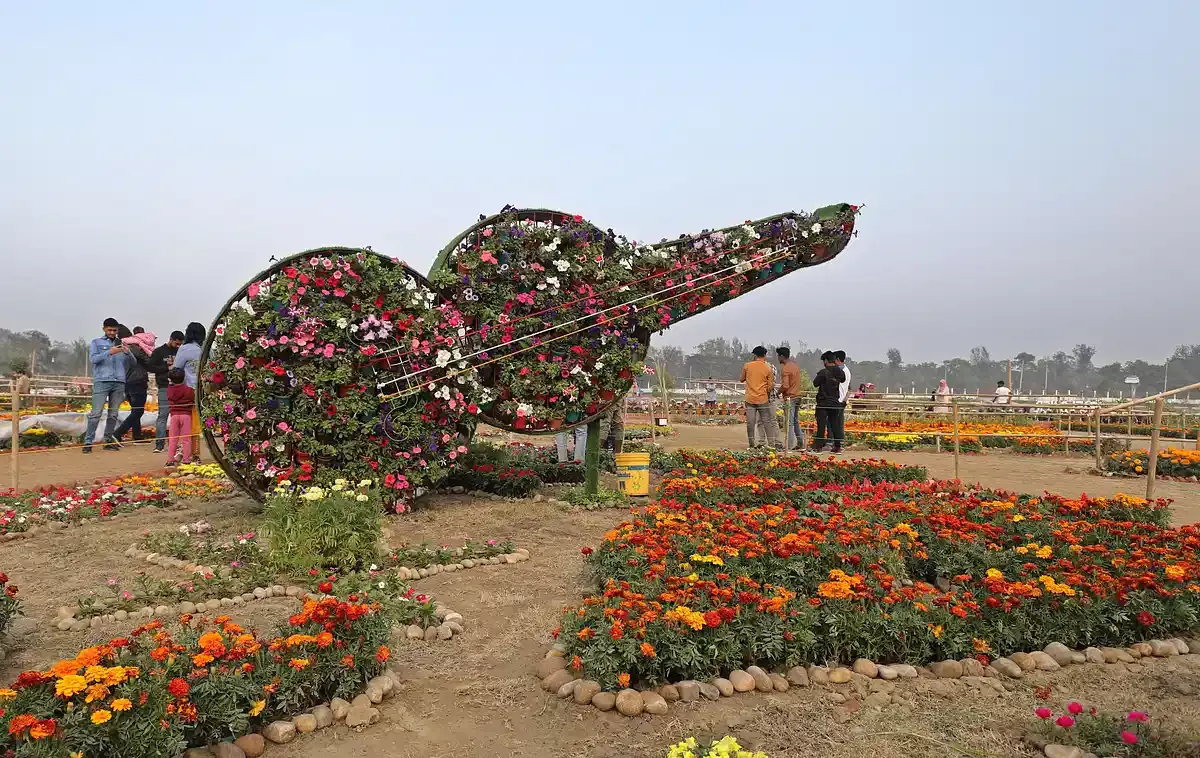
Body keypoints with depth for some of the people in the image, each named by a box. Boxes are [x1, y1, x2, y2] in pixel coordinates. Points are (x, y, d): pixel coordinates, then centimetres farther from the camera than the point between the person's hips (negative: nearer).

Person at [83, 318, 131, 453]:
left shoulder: (121, 344, 18)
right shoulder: (96, 343, 12)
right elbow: (93, 358, -5)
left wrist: (128, 353, -7)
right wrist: (109, 352, -19)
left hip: (119, 382, 3)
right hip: (101, 381, -3)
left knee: (114, 414, 4)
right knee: (96, 413, -8)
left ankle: (108, 441, 11)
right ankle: (88, 442, -6)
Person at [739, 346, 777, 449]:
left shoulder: (747, 366, -1)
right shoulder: (768, 368, -4)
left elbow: (741, 379, 11)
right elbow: (771, 386, -3)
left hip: (750, 399, 1)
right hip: (763, 399, -1)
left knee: (750, 422, 5)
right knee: (767, 421, 6)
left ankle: (752, 443, 7)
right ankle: (771, 443, 7)